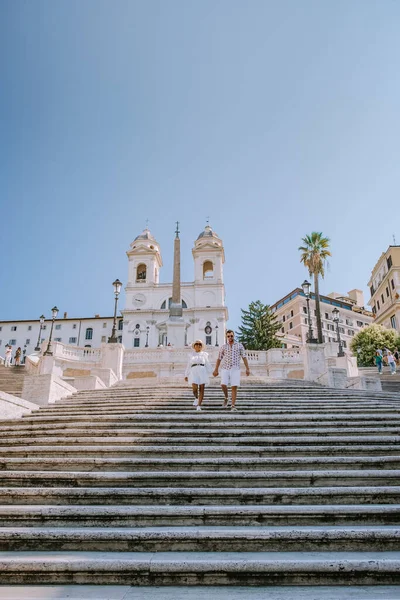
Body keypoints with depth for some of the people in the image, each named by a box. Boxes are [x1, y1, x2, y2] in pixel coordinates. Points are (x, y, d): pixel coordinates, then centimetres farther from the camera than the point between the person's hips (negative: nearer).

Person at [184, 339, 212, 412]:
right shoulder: (191, 355, 17)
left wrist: (209, 373, -4)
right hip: (193, 371, 0)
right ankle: (196, 398, 15)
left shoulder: (204, 354, 14)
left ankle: (199, 406, 0)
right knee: (194, 388, -16)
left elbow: (207, 364, 9)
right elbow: (188, 366, 18)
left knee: (201, 389, -7)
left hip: (202, 371, 0)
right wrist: (186, 375, 12)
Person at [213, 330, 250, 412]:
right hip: (225, 369, 1)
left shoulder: (240, 345, 3)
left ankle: (233, 406, -3)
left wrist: (247, 369, -6)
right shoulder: (223, 347, 7)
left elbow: (244, 357, 1)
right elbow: (219, 359, 11)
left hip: (235, 369, -1)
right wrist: (216, 370, 9)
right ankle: (226, 397, 14)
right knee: (223, 385, -15)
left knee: (234, 387, -8)